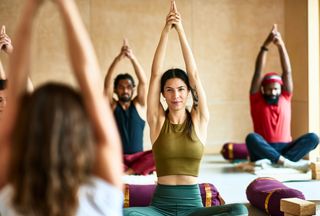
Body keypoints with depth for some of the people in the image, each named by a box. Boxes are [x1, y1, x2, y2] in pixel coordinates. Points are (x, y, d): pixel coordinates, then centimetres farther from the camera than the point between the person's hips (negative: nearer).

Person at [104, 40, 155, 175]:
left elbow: (143, 81, -9)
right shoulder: (111, 105, 5)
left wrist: (133, 58, -26)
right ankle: (133, 170, -22)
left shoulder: (139, 105, 7)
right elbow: (107, 83, -11)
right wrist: (119, 58, -26)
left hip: (137, 157, 1)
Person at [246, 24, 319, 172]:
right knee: (251, 138, -34)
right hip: (263, 152, -2)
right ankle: (288, 162, -40)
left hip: (284, 149, 2)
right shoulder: (257, 101, 5)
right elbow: (258, 72, -5)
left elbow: (287, 72, 1)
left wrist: (281, 45, -10)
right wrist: (266, 45, -12)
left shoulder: (285, 98, 10)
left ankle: (274, 161, -37)